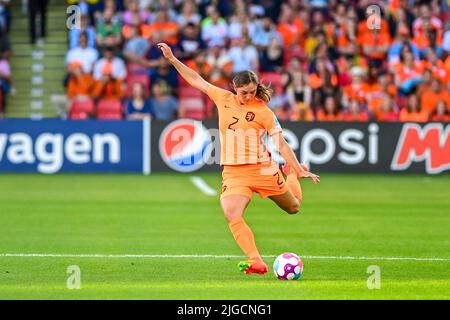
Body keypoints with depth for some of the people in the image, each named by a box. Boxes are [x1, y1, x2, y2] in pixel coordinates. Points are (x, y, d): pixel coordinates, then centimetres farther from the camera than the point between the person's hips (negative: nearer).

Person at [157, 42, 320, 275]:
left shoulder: (263, 111, -6)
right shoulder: (224, 99, 3)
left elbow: (281, 144, -3)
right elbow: (197, 80, 10)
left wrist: (299, 170, -4)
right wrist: (172, 59, 8)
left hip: (262, 169, -1)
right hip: (233, 173, 1)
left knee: (293, 207, 16)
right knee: (232, 215, -24)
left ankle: (292, 175, 50)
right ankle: (256, 262, -25)